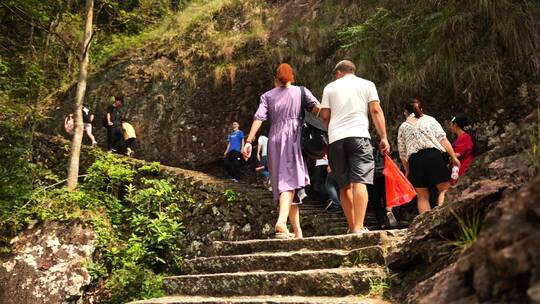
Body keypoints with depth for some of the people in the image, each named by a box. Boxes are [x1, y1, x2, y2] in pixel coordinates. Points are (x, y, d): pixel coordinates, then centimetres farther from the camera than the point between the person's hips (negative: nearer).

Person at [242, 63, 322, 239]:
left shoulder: (267, 96, 15)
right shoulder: (301, 91, 13)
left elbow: (258, 118, 2)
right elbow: (318, 108, -2)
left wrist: (249, 141, -2)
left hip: (274, 139, 2)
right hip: (293, 137, -2)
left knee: (283, 181, 8)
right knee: (290, 180, -11)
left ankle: (297, 230, 10)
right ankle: (281, 221, -34)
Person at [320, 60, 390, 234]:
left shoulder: (330, 87, 16)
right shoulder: (367, 84, 13)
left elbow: (325, 116, 11)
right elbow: (376, 111, 3)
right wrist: (383, 137, 3)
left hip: (335, 139, 2)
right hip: (359, 135, -2)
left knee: (345, 186, 10)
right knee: (359, 182, -9)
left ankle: (352, 227, 15)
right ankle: (358, 228, -19)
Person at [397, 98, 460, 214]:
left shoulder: (403, 127, 16)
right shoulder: (430, 119, 14)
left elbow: (402, 153, 14)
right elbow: (443, 139, 1)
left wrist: (407, 170, 23)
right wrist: (453, 157, 3)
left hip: (414, 160, 1)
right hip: (434, 155, -1)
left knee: (422, 197, 6)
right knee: (445, 189, 4)